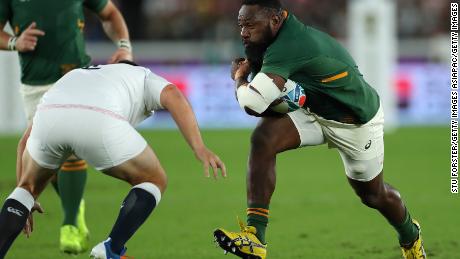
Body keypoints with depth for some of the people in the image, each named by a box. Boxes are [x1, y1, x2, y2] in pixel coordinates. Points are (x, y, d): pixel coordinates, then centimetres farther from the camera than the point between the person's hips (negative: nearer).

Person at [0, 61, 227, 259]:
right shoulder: (145, 77, 36)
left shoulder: (76, 75, 46)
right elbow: (173, 96, 10)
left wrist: (24, 200, 52)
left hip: (48, 116, 4)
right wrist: (199, 148, 0)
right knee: (154, 181, 20)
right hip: (99, 122, -4)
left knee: (30, 186, 32)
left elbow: (27, 139, 44)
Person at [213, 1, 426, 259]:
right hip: (315, 111, 7)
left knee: (373, 194, 15)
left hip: (357, 122, -7)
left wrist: (240, 77, -21)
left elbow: (253, 103, -41)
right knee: (263, 138, -20)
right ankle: (255, 236, -23)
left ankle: (411, 236, 50)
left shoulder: (288, 47, -37)